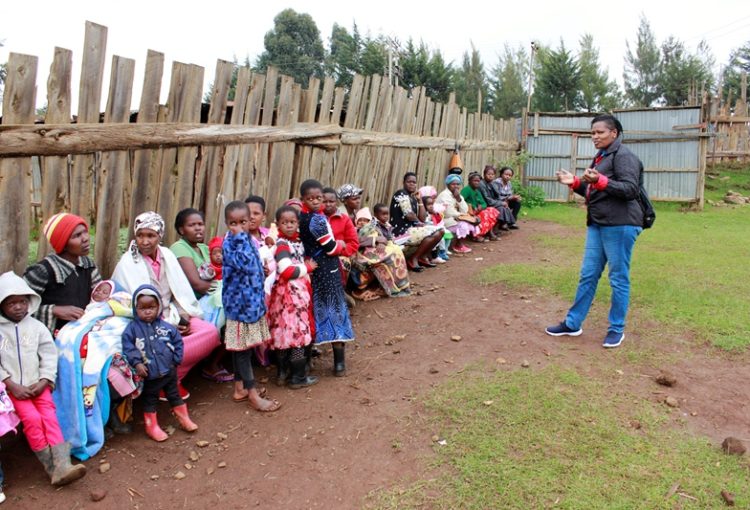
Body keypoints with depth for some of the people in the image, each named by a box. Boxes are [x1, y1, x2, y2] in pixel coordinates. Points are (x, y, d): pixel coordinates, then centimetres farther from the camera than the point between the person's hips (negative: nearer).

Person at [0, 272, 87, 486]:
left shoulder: (36, 326, 7)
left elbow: (49, 356, 4)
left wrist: (42, 382, -9)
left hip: (37, 385, 1)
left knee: (49, 416, -18)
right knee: (32, 418, -21)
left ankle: (62, 465, -26)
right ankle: (51, 467, -14)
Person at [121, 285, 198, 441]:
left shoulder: (166, 327, -3)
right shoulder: (132, 328, -9)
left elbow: (177, 341, 4)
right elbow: (128, 347, -14)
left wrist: (176, 359, -1)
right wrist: (137, 363, -23)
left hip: (169, 371, 2)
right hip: (149, 375, -2)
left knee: (174, 396, 18)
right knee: (150, 400, 14)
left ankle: (184, 420, 33)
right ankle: (152, 427, 30)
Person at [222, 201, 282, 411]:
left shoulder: (248, 240, 9)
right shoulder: (229, 243, -15)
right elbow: (245, 264, -33)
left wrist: (261, 297, 21)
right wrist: (241, 238, -26)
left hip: (252, 301, 8)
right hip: (239, 303, -8)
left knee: (244, 347, 16)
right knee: (242, 348, 0)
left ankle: (240, 388, 27)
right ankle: (253, 394, 6)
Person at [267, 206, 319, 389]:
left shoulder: (297, 241, 13)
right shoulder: (282, 245, -15)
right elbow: (287, 271, -26)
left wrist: (306, 266, 11)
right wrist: (307, 267, -12)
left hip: (298, 292, 9)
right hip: (289, 294, -9)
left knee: (286, 333, 14)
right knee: (297, 332, -3)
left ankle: (282, 371, 24)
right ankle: (298, 377, 5)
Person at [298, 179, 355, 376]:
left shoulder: (300, 216, 1)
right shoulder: (318, 219, -21)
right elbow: (331, 248, -18)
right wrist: (341, 245, 3)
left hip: (310, 268, 8)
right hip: (326, 270, -7)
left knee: (315, 309, 18)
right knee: (334, 310, -1)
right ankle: (339, 363, 2)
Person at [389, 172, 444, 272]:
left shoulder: (413, 198, 16)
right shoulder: (401, 194, -10)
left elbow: (423, 219, 8)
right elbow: (409, 215, -20)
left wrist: (420, 200, 5)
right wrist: (418, 222, -2)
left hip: (411, 228, 9)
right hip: (401, 232, -9)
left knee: (440, 231, 6)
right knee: (434, 234, -19)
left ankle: (423, 257, 8)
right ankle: (413, 259, -9)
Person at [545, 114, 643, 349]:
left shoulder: (623, 155, -9)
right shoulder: (601, 157, 19)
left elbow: (630, 189, -19)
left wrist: (600, 181, -29)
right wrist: (575, 182, 8)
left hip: (620, 226, -9)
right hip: (597, 225, 9)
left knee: (619, 278, 1)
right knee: (588, 275, 11)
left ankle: (617, 329, 13)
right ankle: (572, 323, 17)